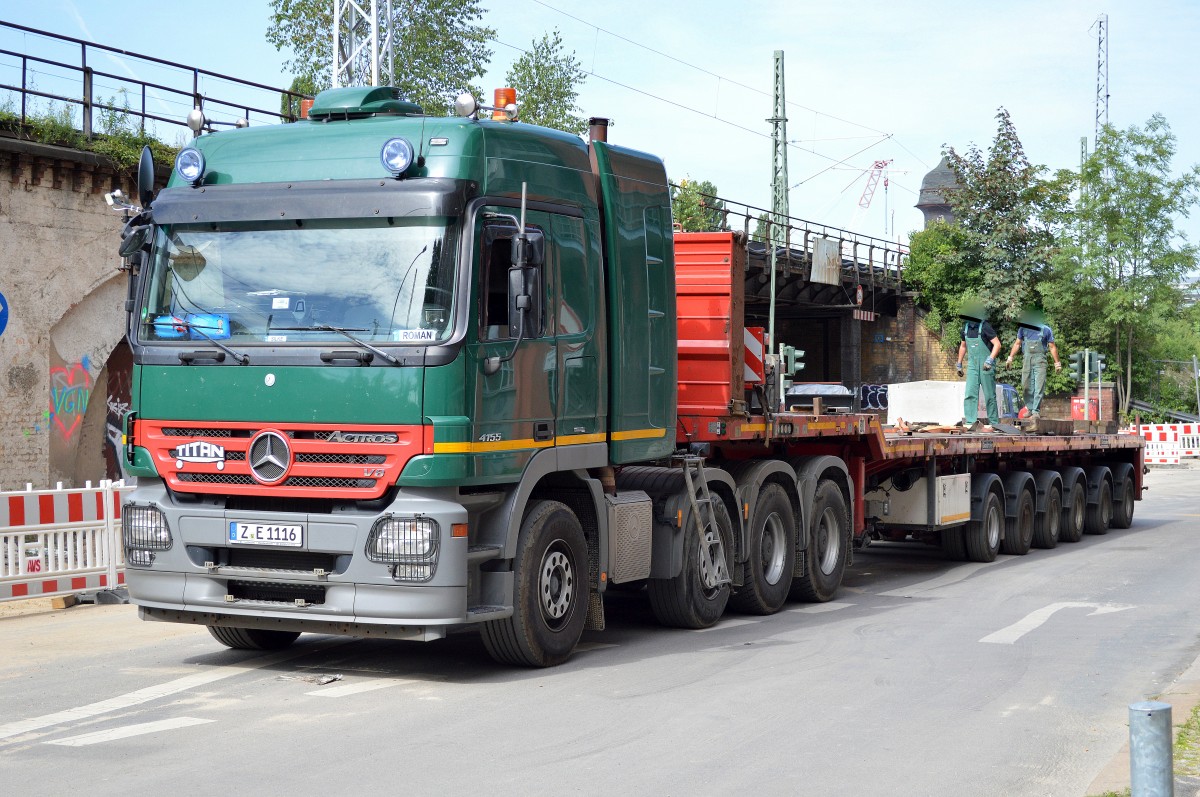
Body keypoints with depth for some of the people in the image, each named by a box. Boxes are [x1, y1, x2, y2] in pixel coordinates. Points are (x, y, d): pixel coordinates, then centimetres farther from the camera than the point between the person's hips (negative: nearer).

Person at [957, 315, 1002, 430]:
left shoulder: (985, 327, -11)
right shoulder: (966, 327, 8)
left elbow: (997, 344, -16)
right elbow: (963, 346, 22)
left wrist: (990, 360, -27)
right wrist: (959, 364, 24)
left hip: (986, 366, -5)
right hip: (972, 365, 5)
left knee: (989, 395, 2)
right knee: (970, 394, -8)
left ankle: (994, 423, 13)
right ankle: (971, 422, -13)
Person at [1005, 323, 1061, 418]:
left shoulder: (1046, 330, 6)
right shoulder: (1024, 328, 11)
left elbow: (1052, 347, 10)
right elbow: (1017, 343, 17)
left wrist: (1057, 362, 8)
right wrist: (1010, 357, 7)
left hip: (1040, 360, -3)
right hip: (1027, 360, 3)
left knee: (1039, 387, -8)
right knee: (1026, 386, 3)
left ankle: (1035, 411, -7)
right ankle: (1030, 409, 14)